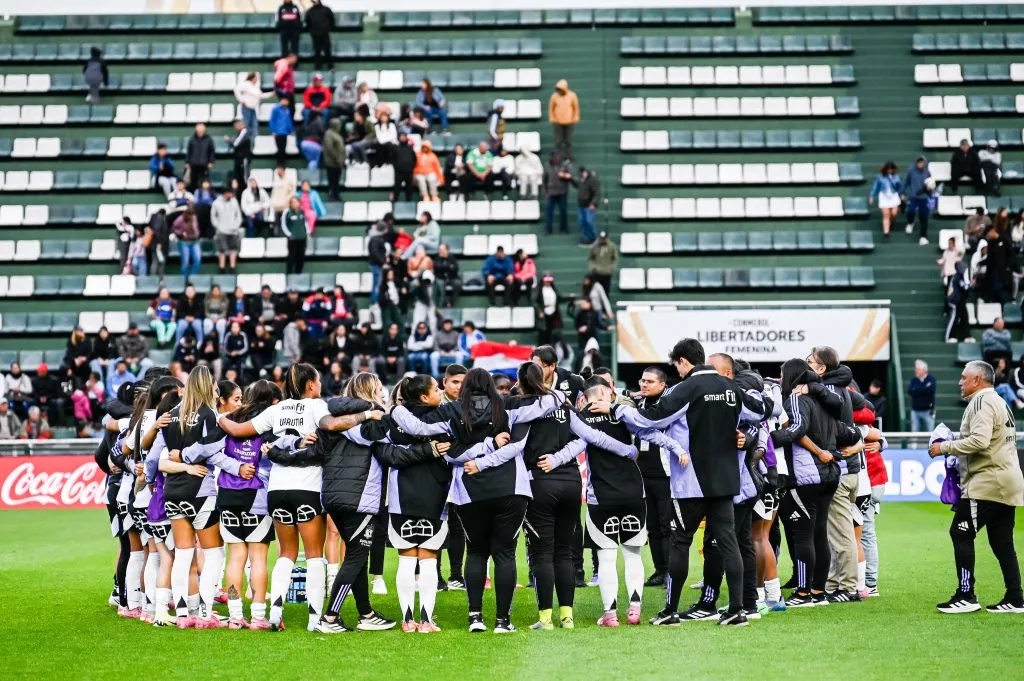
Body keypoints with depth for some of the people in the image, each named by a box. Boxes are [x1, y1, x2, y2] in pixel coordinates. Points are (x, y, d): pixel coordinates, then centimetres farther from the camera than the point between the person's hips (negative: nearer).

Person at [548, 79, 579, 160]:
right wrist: (552, 119, -2)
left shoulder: (572, 95, -10)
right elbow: (551, 108, 1)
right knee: (558, 141, -1)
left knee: (568, 141, 5)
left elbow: (576, 107, 1)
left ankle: (568, 158, 13)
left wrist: (575, 119, -1)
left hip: (569, 122, 0)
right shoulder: (554, 96, -11)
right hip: (557, 122, 0)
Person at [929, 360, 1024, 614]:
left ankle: (966, 596, -8)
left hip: (987, 482, -10)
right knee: (1002, 542, 11)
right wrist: (955, 447, 14)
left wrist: (945, 447, -14)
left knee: (960, 533, -7)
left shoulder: (982, 402, -10)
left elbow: (980, 440, -23)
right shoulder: (1001, 403, 22)